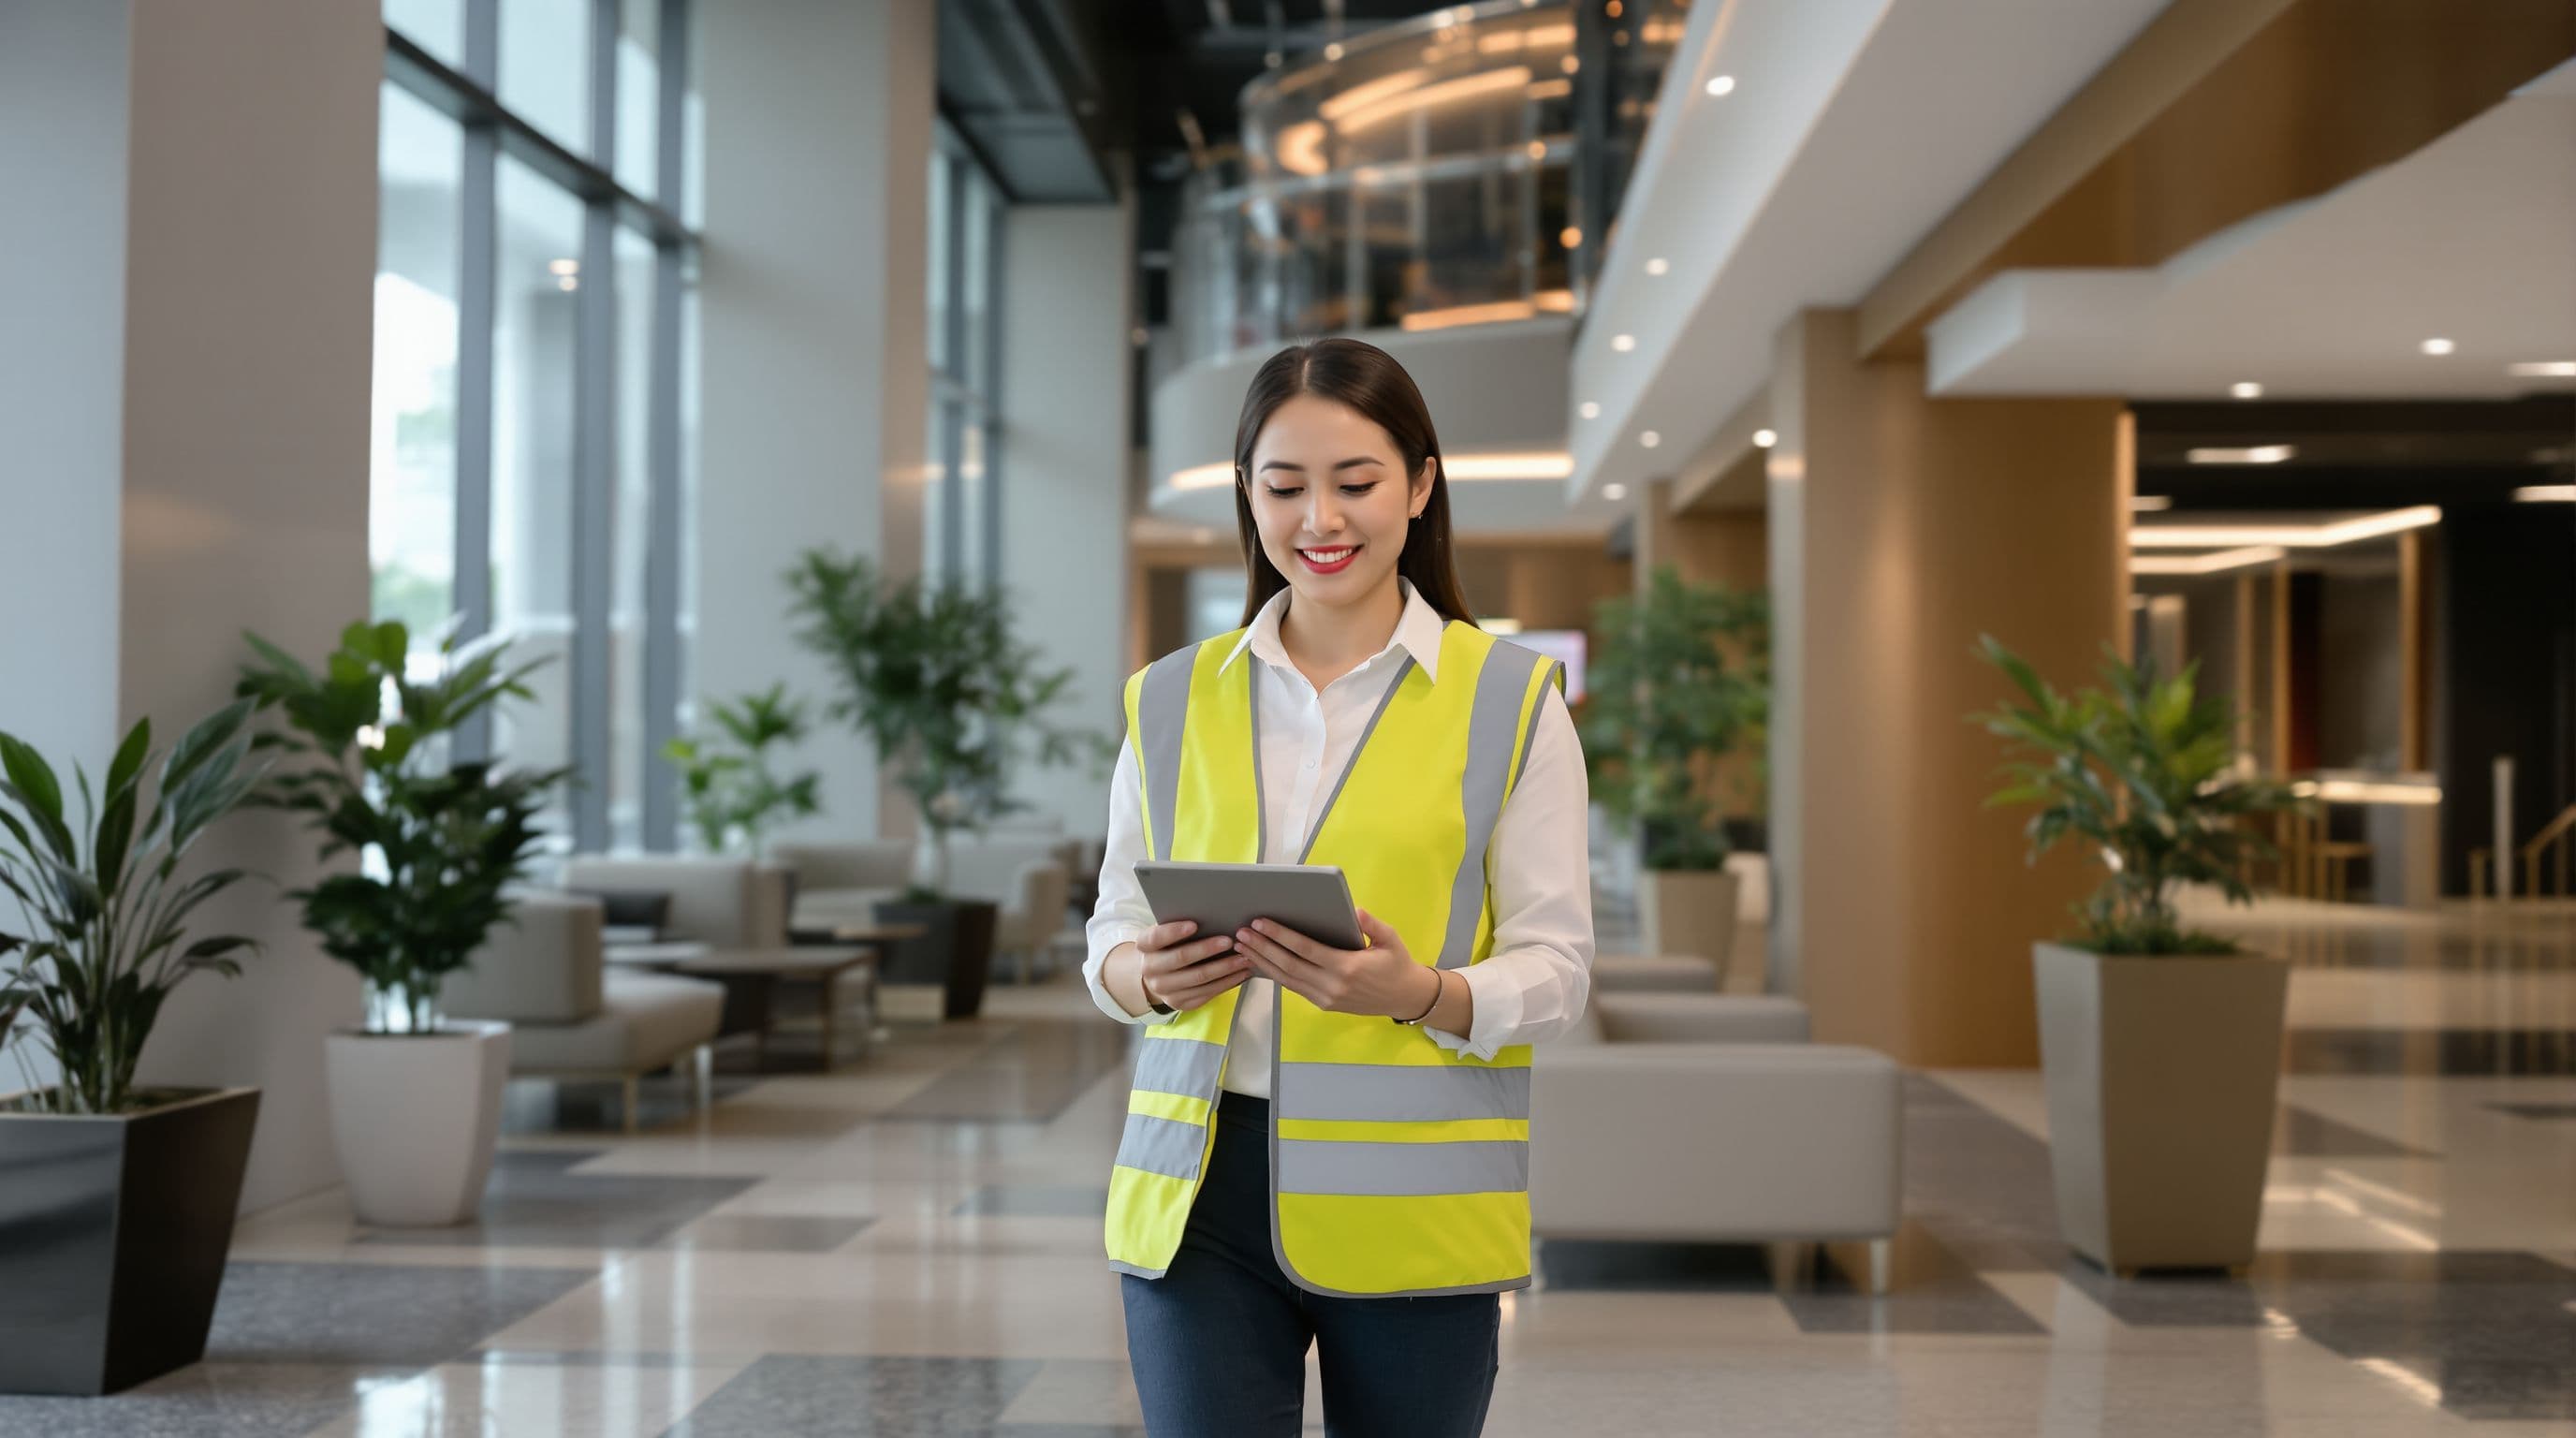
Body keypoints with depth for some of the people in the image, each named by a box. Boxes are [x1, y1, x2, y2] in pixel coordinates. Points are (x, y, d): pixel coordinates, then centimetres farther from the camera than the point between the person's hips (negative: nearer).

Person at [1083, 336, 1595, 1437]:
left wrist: (1419, 992, -22)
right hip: (1199, 1193, 2)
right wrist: (1150, 975, -11)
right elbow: (1111, 932, 12)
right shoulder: (1172, 701, 8)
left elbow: (1556, 969, -2)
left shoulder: (1511, 701, 1)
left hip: (1412, 1208, -1)